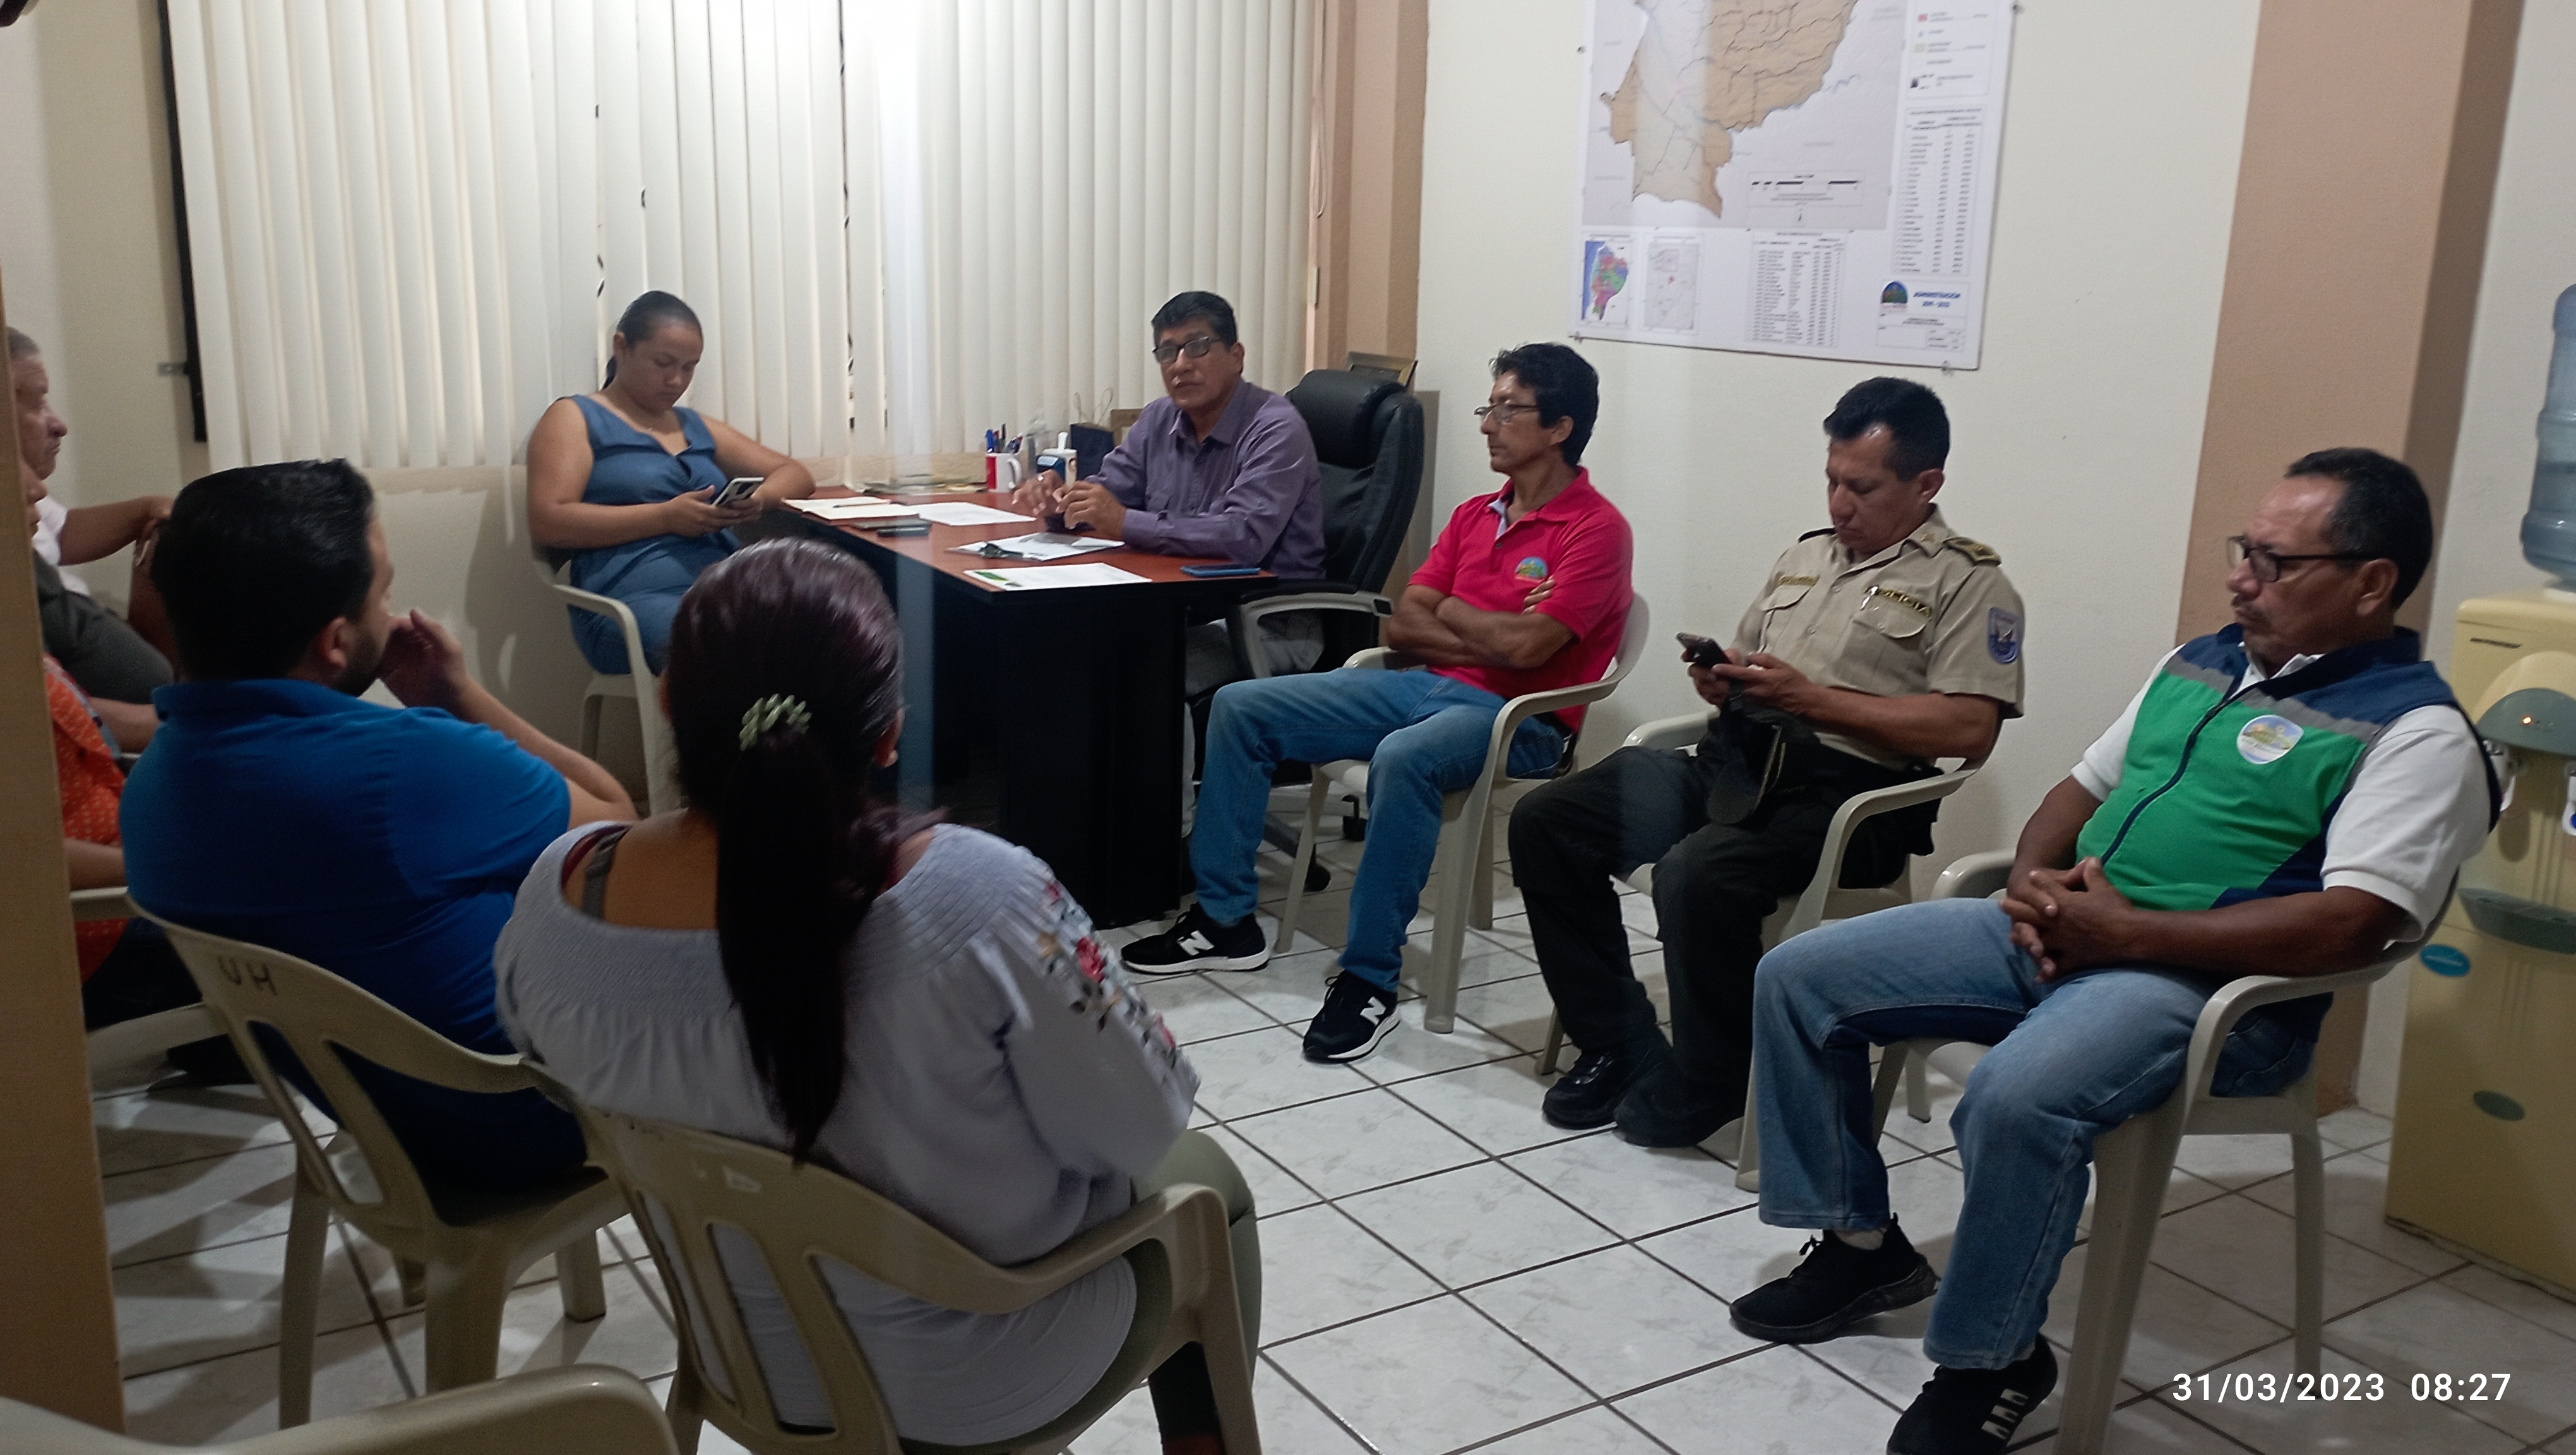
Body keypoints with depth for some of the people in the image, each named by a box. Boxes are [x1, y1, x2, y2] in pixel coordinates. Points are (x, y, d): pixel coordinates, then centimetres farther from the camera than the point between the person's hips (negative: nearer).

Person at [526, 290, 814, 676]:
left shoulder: (698, 427, 27)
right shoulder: (575, 417, 11)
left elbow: (796, 475, 27)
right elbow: (547, 522, -3)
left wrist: (760, 498, 2)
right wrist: (666, 517, -11)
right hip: (634, 600, -6)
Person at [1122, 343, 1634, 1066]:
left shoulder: (1595, 528, -9)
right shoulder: (1476, 515, 15)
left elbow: (1527, 647, -21)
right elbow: (1403, 625, 8)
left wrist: (1451, 611, -2)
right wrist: (1493, 634, -8)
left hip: (1516, 717, -8)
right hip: (1425, 686, 8)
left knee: (1402, 758, -41)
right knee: (1240, 707, -2)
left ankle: (1369, 979, -28)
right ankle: (1225, 918, 4)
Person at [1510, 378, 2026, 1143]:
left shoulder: (1967, 582, 2)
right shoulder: (1804, 555, 23)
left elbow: (1968, 729, -11)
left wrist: (1812, 698, -13)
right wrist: (1721, 683, 2)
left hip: (1845, 789, -7)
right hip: (1732, 761, 7)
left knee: (1696, 874, -35)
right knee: (1545, 821, -9)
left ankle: (1703, 1088, -9)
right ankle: (1621, 1046, -1)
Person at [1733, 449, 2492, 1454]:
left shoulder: (2414, 729, -7)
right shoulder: (2199, 663, 17)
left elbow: (2352, 924, -20)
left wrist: (2124, 933, -21)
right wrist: (2034, 883, 0)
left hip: (2210, 984, -8)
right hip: (2057, 935, 8)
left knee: (2018, 1099, -37)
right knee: (1797, 979, -1)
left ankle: (1991, 1363, -10)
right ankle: (1859, 1242, 15)